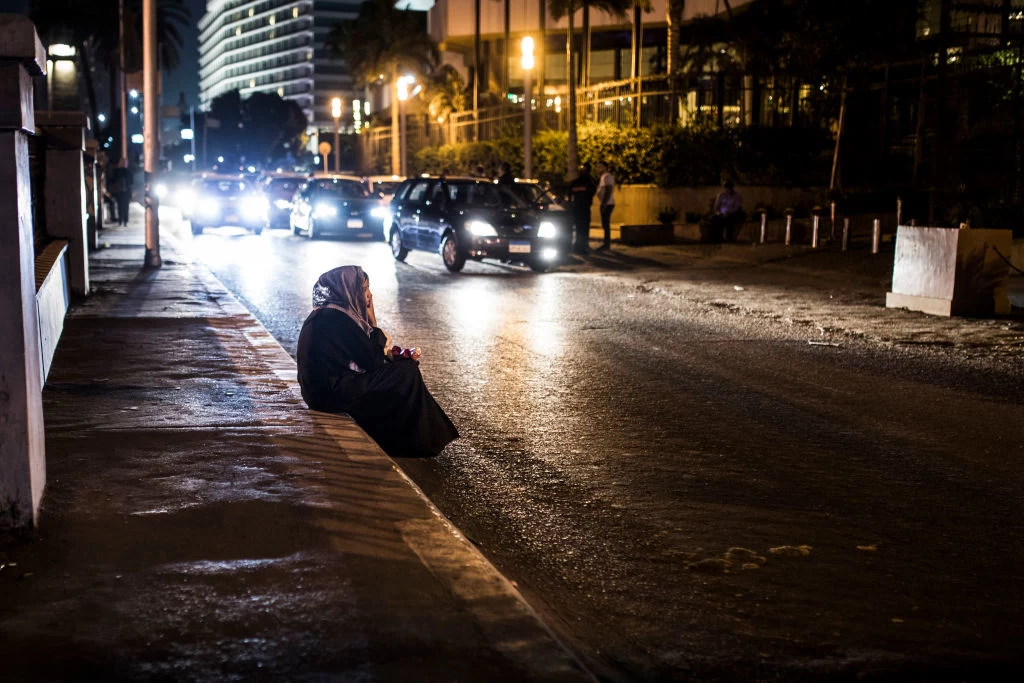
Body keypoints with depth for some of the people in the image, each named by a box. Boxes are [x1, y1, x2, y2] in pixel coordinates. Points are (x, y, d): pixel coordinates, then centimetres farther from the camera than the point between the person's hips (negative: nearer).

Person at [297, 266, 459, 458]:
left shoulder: (329, 314, 11)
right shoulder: (336, 319, -20)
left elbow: (366, 357, 14)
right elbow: (371, 361, -16)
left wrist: (400, 355, 4)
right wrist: (371, 319, -8)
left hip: (330, 387, 10)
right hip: (333, 394, -10)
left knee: (406, 365, 11)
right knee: (407, 372, -7)